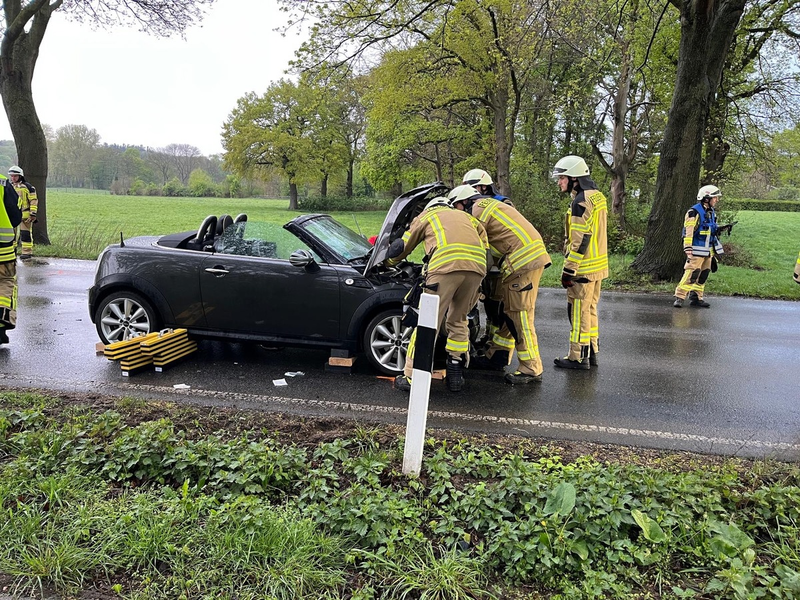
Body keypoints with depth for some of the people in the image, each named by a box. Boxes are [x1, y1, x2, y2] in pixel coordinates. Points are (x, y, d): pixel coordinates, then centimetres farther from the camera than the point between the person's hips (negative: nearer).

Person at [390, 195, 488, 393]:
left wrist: (391, 259, 58)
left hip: (446, 265, -4)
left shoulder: (425, 216, 31)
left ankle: (411, 378, 5)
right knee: (458, 321, 19)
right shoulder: (465, 217, 39)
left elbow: (402, 250, 35)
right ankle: (456, 375, 21)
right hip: (477, 267, 4)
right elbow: (485, 245, 29)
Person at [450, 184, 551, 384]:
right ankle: (497, 356, 25)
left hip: (524, 259, -10)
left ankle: (531, 369, -4)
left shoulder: (478, 210, -4)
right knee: (507, 310, 16)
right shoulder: (490, 204, 26)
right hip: (532, 255, 10)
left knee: (518, 314, -8)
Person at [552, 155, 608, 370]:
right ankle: (592, 353, 25)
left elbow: (579, 241, -21)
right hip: (598, 266, 10)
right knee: (590, 310, 17)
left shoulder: (581, 202, -17)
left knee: (579, 312, -2)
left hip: (583, 268, -10)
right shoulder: (597, 196, 13)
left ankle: (578, 357, 6)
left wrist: (569, 270, -17)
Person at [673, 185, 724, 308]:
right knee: (691, 274, -12)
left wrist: (714, 251, 23)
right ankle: (679, 297, -9)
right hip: (697, 251, -9)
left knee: (703, 275, 9)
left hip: (708, 251, 9)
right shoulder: (694, 212, -13)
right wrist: (688, 251, -22)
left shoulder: (712, 213, 15)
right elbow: (688, 233, -17)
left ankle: (696, 297, 16)